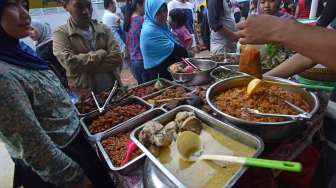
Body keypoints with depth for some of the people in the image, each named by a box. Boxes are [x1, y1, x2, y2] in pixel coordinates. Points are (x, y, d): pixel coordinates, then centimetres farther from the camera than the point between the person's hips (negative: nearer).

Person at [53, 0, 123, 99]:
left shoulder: (103, 29, 5)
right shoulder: (61, 33, -3)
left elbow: (117, 58, -10)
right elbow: (71, 63, -19)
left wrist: (85, 67, -15)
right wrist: (101, 54, -10)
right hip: (87, 95, -2)